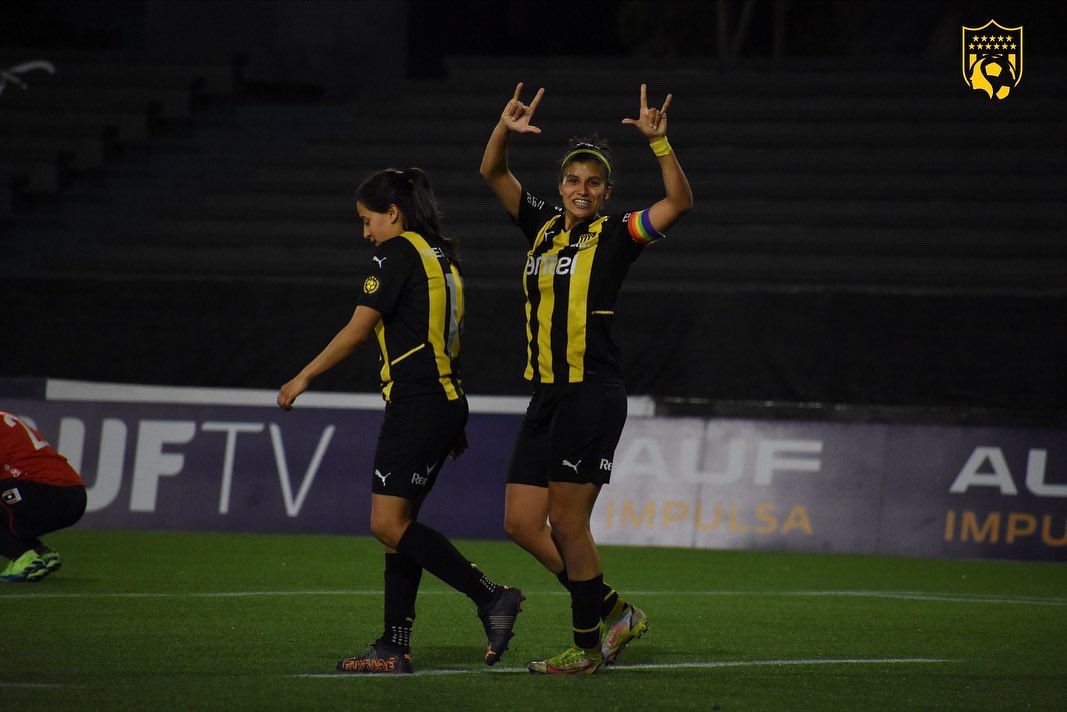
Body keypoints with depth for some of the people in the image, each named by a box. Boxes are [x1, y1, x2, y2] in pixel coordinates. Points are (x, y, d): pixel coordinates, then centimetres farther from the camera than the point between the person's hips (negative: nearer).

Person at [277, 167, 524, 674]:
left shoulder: (396, 254, -8)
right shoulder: (442, 256, 18)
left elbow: (356, 331, -10)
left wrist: (303, 378, -1)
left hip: (416, 401, -10)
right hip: (447, 400, 10)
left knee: (390, 525, -10)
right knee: (398, 524, 9)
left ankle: (491, 597, -15)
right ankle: (394, 649, 7)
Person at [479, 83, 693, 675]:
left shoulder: (616, 233, -1)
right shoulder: (543, 226, 15)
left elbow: (679, 202, -14)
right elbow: (492, 173, 15)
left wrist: (658, 142, -24)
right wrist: (505, 131, -4)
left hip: (591, 395, -7)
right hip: (546, 396, 7)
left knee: (568, 524, -6)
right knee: (522, 522, 6)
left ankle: (588, 645, 6)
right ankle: (612, 612, 18)